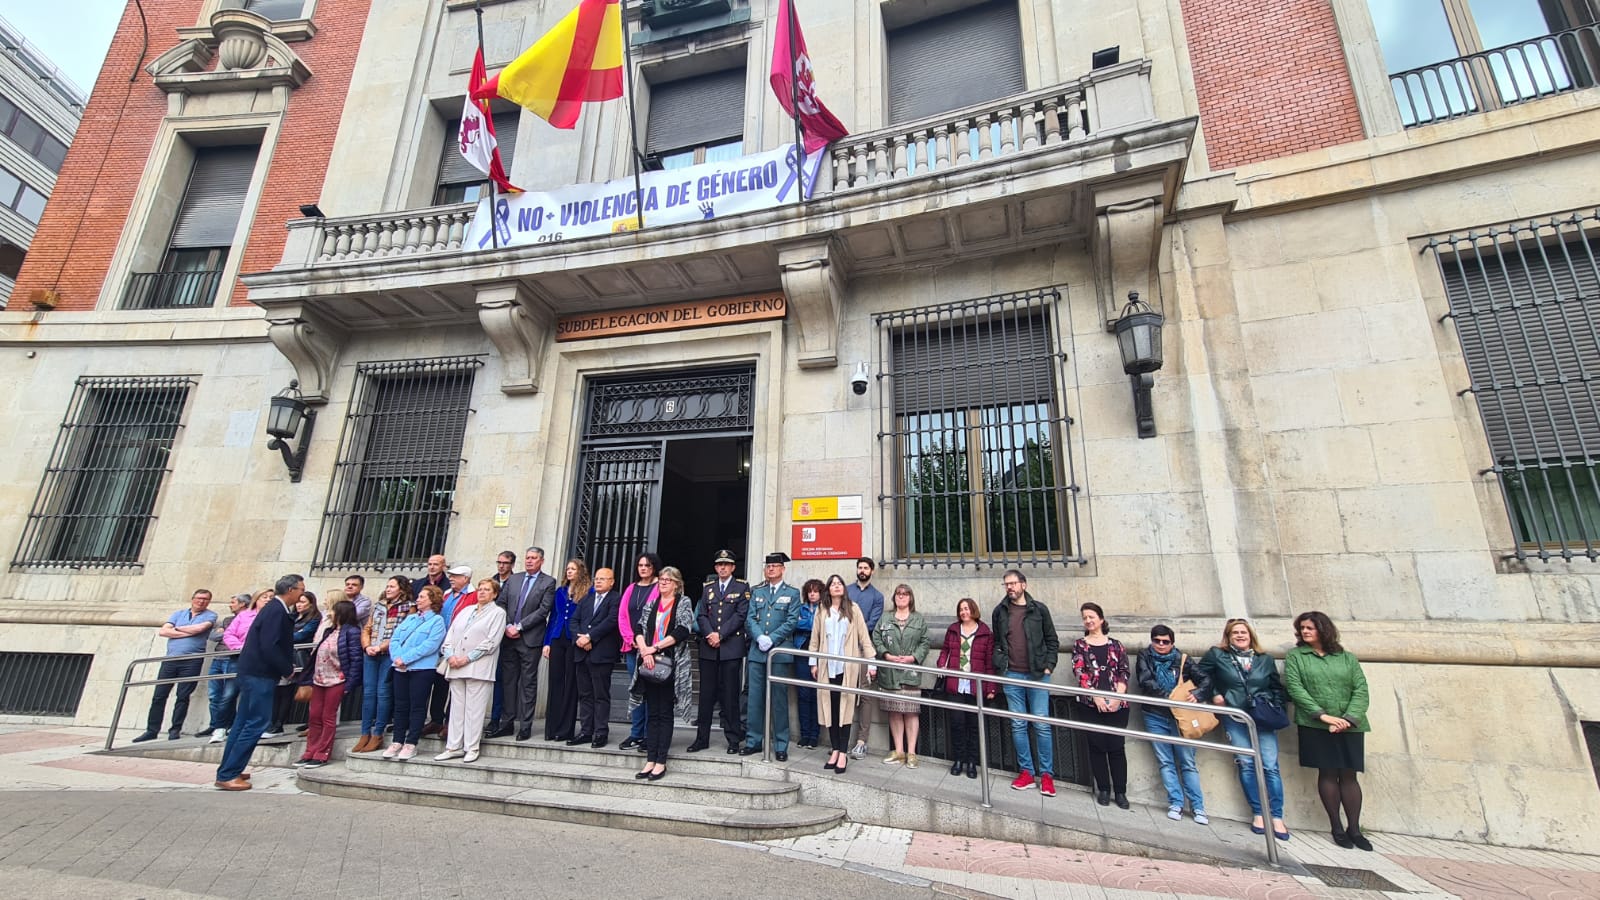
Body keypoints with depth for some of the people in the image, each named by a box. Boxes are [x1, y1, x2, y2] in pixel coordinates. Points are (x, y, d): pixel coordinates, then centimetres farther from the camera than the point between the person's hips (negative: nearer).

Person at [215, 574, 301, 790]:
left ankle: (228, 770, 25)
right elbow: (269, 647, -23)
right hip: (260, 674, -10)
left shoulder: (275, 609, 11)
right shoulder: (276, 611, -19)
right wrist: (287, 669, -13)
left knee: (244, 721, 16)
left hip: (254, 671, 10)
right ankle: (227, 775, 0)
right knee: (256, 722, -5)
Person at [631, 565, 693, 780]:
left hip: (670, 664, -4)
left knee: (665, 713, 1)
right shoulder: (651, 605, 15)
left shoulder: (684, 603, 2)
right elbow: (638, 628, 4)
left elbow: (683, 630, -11)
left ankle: (661, 762, 6)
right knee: (652, 713, 7)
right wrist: (644, 651, -13)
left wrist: (655, 647, -14)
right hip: (649, 664, 4)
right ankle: (650, 760, 12)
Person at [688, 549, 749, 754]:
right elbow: (701, 615, 8)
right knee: (706, 694, 7)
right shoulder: (708, 588, 14)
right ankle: (702, 738, 16)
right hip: (708, 647, 3)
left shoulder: (742, 588, 3)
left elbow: (740, 615, -6)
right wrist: (709, 634, -9)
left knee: (730, 694, 0)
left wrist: (720, 634, -12)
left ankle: (734, 739, 10)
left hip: (731, 647, -3)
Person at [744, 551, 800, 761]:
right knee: (754, 698, 6)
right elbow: (750, 619, 6)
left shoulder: (792, 593, 4)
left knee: (779, 699, 1)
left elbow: (791, 622, -4)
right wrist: (759, 638, -11)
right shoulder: (757, 591, 13)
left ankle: (781, 746, 10)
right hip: (757, 652, 3)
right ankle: (753, 741, 18)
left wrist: (771, 639, -13)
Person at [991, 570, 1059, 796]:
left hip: (1037, 675, -2)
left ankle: (1047, 774, 11)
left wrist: (1048, 667, -3)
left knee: (1041, 725, 1)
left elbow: (1052, 641, 5)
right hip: (1012, 676, 2)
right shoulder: (999, 611, 6)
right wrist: (999, 666, 3)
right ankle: (1026, 772, 17)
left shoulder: (1039, 609, 0)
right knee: (1018, 725, 7)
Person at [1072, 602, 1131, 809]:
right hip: (1092, 704, 0)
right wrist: (1096, 697, -13)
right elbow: (1080, 672, -3)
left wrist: (1117, 697, -9)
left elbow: (1124, 672, 3)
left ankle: (1120, 792, 12)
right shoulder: (1079, 645, 6)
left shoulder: (1116, 645, 9)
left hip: (1117, 704, 0)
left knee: (1117, 746, 1)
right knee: (1097, 745, 3)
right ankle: (1103, 789, 15)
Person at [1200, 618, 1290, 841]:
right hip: (1235, 718, -1)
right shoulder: (1217, 655, 2)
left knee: (1270, 766, -5)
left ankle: (1277, 817, 3)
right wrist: (1214, 694, 1)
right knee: (1246, 764, 0)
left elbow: (1277, 688, 17)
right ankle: (1258, 813, 10)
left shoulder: (1265, 659, 9)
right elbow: (1201, 674, 11)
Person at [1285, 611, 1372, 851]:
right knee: (1327, 773, 1)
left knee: (1349, 775, 3)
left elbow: (1361, 690, 2)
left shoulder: (1347, 658, 10)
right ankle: (1337, 828, 10)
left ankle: (1354, 828, 13)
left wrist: (1348, 718, -12)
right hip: (1315, 725, -2)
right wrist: (1323, 715, -15)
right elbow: (1295, 688, -5)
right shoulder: (1295, 656, 5)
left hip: (1349, 726, 2)